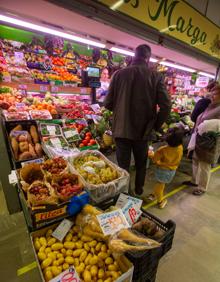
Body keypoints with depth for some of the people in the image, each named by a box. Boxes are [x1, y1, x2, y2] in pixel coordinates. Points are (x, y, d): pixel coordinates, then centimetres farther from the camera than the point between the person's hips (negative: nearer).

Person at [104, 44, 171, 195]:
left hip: (121, 129, 0)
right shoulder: (156, 76, -5)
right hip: (143, 130, 1)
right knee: (141, 163, 23)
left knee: (123, 165, 14)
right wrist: (156, 125, 6)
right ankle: (139, 189, 43)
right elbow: (166, 106, -10)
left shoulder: (119, 73, -4)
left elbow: (108, 103, -3)